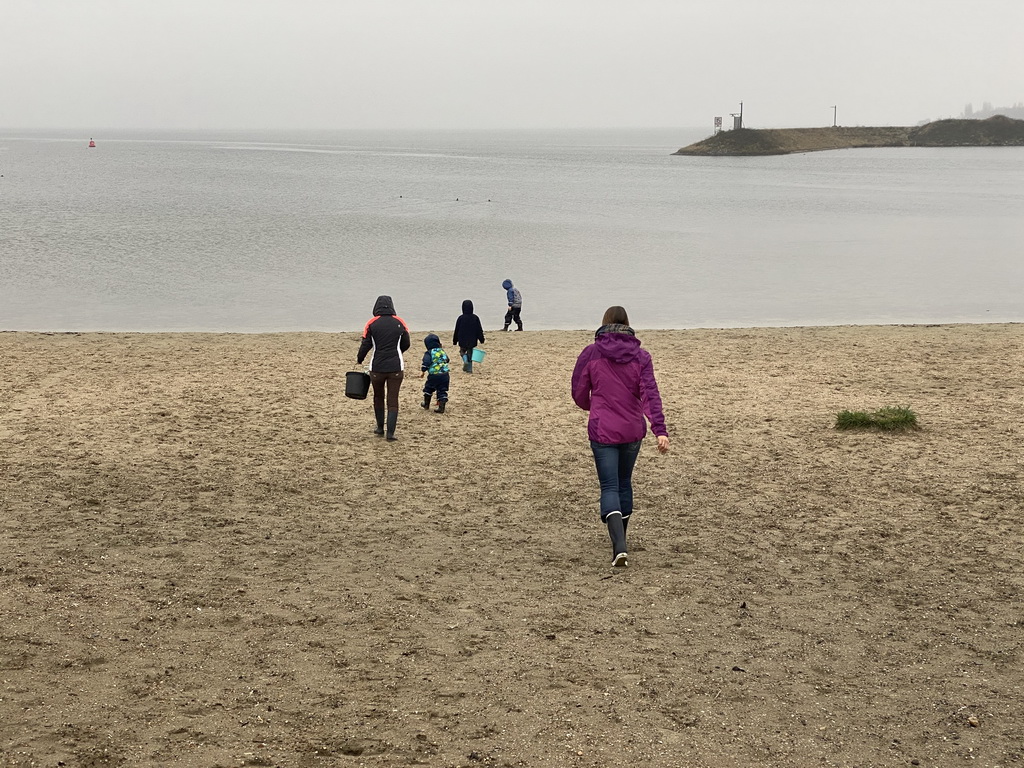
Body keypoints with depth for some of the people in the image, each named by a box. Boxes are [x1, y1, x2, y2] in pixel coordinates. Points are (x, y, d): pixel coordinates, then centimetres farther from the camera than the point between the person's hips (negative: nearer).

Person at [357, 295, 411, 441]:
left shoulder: (372, 323, -4)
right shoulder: (400, 322, 1)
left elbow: (365, 345, -3)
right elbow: (406, 344, 10)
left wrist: (359, 359, 15)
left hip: (377, 367, 0)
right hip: (396, 367, 0)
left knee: (378, 397, 19)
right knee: (393, 400, 2)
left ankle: (380, 428, 28)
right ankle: (390, 433, -6)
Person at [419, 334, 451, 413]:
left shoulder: (429, 353, -7)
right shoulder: (442, 351, 10)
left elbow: (426, 363, -17)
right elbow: (447, 360, 23)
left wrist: (422, 371, -9)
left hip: (433, 375, -4)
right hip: (445, 375, 4)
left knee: (428, 389, 19)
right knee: (442, 391, 6)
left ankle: (426, 404, 29)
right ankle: (442, 406, -3)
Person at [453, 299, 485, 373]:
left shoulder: (461, 318, -11)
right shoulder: (475, 318, -5)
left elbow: (457, 330, -2)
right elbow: (480, 330, 0)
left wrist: (455, 340, 8)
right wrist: (481, 339, 10)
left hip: (463, 341, -2)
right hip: (472, 341, 2)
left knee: (462, 351, 19)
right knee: (470, 354, 14)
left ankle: (465, 360, -11)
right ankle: (469, 369, 10)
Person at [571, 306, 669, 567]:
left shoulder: (591, 354, -4)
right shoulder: (641, 356, 0)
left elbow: (579, 394, 2)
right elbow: (650, 394, -10)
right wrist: (660, 430, -17)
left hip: (602, 431, -3)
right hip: (633, 430, 3)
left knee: (609, 487, -2)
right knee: (624, 482, 19)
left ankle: (620, 547, -21)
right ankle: (619, 543, 31)